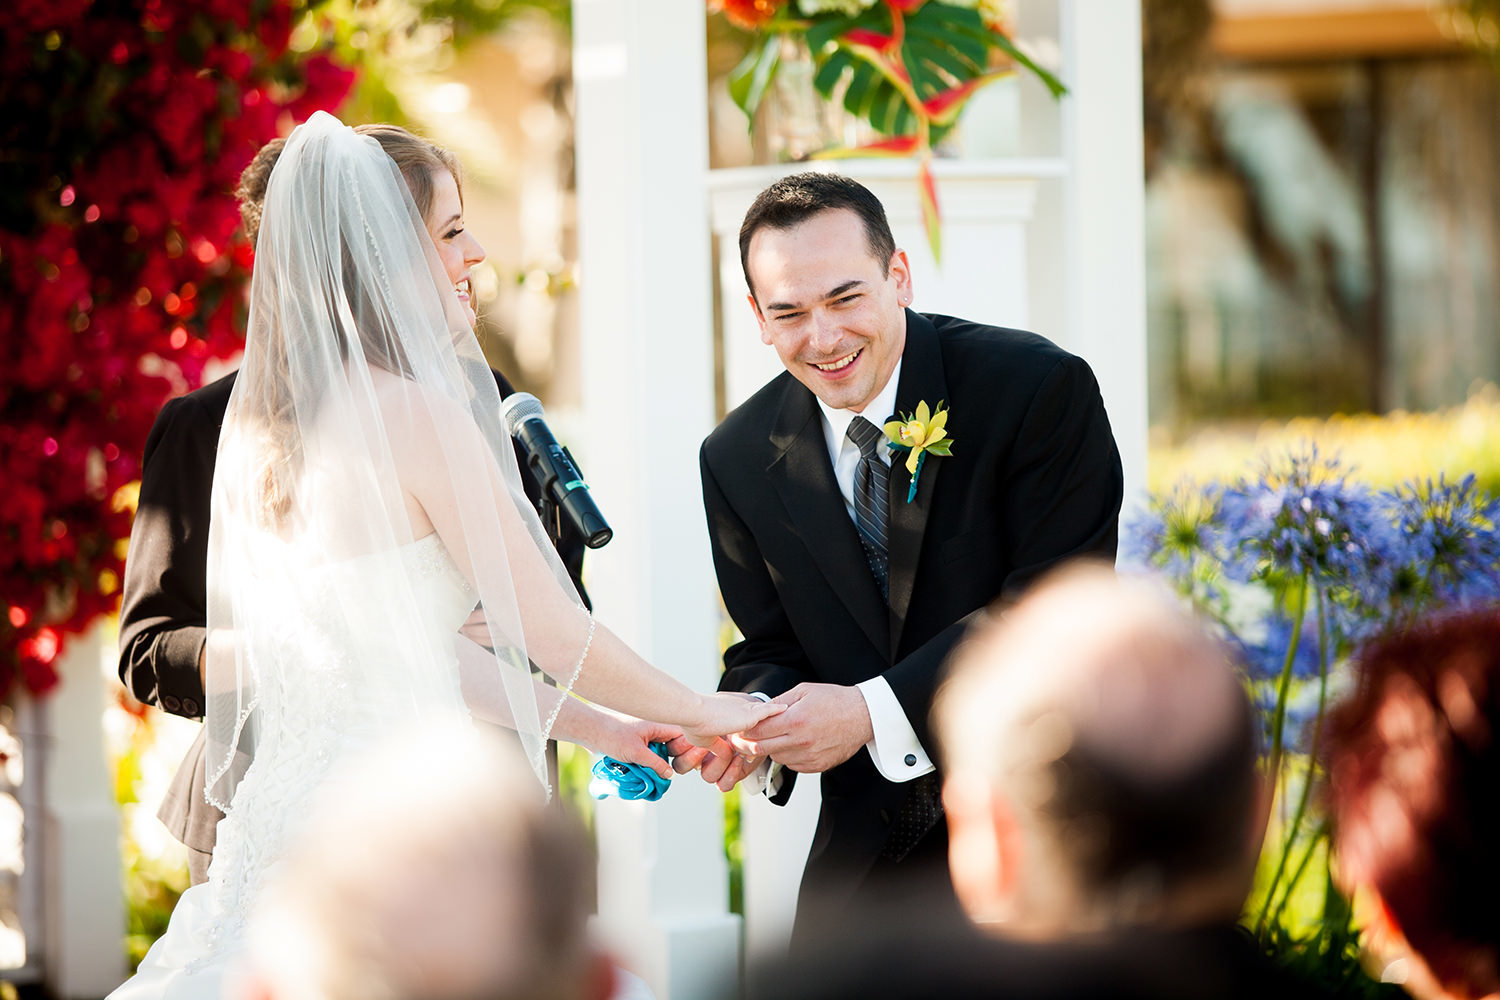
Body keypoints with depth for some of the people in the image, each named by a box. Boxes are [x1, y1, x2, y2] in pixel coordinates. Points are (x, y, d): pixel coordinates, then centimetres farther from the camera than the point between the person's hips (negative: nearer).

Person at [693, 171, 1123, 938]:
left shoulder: (1039, 387, -15)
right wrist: (753, 715, -19)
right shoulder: (739, 461, -1)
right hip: (872, 839, 4)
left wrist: (874, 710, -28)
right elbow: (769, 646, 6)